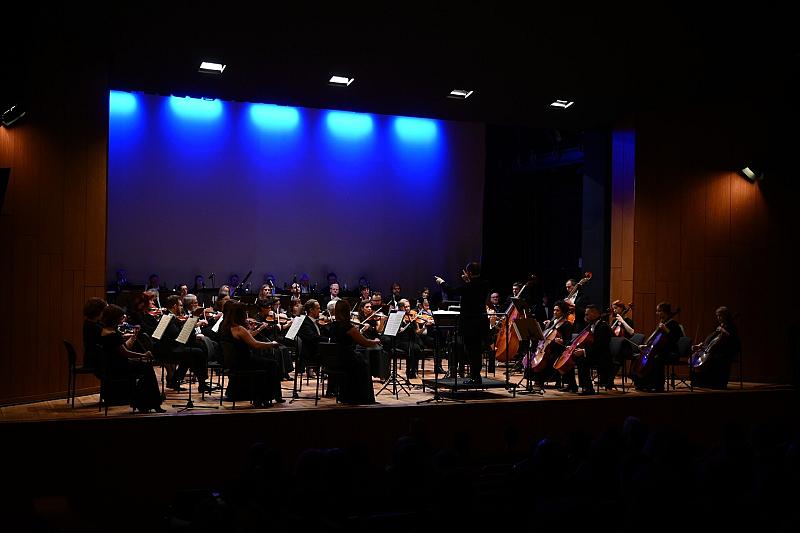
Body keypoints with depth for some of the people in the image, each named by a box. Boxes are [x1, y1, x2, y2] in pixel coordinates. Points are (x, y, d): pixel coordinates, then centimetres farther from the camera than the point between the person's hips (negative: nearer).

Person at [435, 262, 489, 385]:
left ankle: (474, 377, 2)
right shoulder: (484, 285, 1)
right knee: (477, 350, 15)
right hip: (482, 321, 7)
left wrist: (442, 282, 9)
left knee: (471, 350, 0)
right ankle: (476, 376, 22)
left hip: (470, 322, -7)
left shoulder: (468, 286, -18)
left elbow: (452, 292, -7)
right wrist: (467, 281, 18)